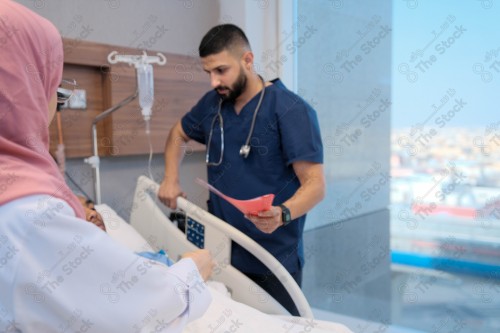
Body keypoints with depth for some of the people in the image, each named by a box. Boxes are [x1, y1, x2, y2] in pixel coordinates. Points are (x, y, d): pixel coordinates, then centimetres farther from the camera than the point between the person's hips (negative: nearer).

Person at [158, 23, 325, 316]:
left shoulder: (292, 111, -15)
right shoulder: (211, 104, 4)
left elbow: (315, 185, -18)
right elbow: (179, 134, 23)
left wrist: (282, 214, -37)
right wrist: (172, 179, 8)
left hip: (274, 260, -5)